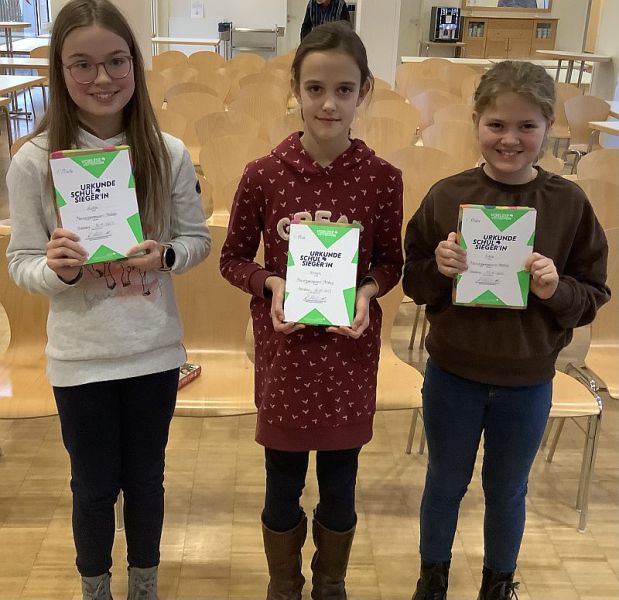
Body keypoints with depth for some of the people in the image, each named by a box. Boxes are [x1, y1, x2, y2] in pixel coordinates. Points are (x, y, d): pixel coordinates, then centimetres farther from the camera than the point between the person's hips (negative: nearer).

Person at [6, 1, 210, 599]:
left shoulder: (168, 153, -8)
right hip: (80, 357, -1)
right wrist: (58, 270, -28)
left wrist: (165, 254, -19)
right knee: (95, 485, 16)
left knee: (145, 477, 20)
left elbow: (198, 239, 2)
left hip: (155, 350, 2)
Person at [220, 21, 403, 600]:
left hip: (350, 351, 1)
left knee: (339, 488, 17)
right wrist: (271, 285, -18)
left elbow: (391, 262, 4)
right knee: (283, 488, 16)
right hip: (284, 350, 0)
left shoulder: (382, 178, -9)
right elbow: (233, 258, 1)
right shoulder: (263, 174, -10)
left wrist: (367, 291, -16)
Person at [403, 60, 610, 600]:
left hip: (528, 382, 0)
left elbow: (592, 297, -4)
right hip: (452, 373, 0)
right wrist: (439, 268, -23)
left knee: (507, 492, 21)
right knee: (445, 483, 20)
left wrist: (557, 289, -24)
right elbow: (414, 284, -2)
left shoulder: (569, 204, -10)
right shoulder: (447, 196, -9)